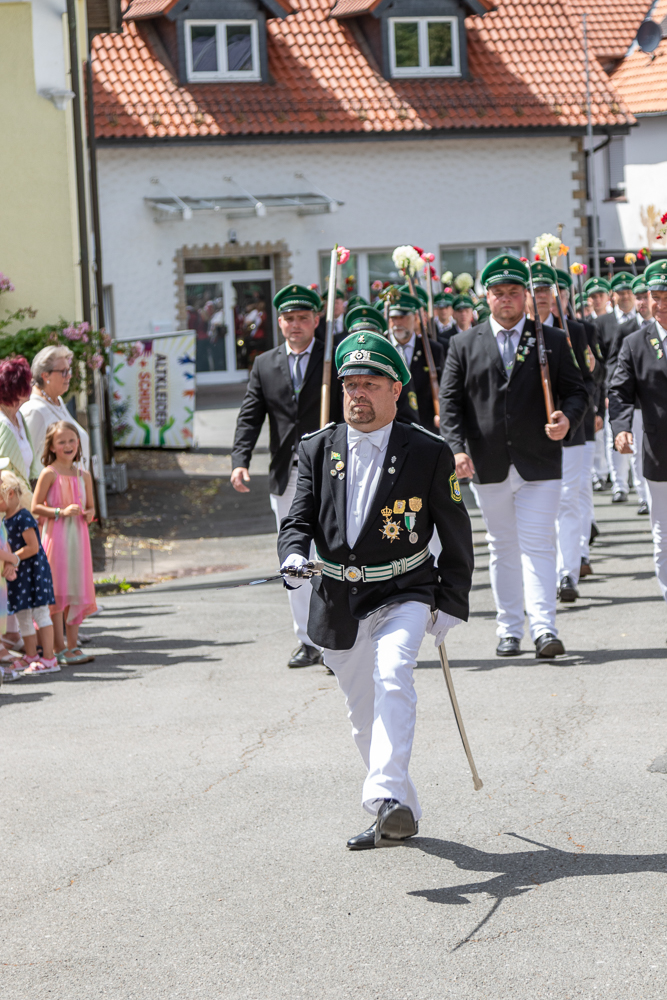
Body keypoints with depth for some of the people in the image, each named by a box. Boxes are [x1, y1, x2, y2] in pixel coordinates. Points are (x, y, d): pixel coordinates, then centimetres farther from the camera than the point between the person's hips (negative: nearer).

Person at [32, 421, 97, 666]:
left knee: (77, 591, 9)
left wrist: (89, 514, -5)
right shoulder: (49, 474, -7)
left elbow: (90, 506, 17)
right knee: (57, 593, -3)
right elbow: (35, 507, -9)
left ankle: (73, 645, 18)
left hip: (78, 536, 6)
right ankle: (60, 649, 0)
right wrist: (61, 512, -19)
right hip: (56, 536, -5)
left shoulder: (83, 476, 8)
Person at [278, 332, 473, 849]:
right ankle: (403, 815, 27)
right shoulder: (318, 449, 4)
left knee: (392, 680, -29)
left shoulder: (429, 453, -4)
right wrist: (294, 554, -22)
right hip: (338, 602, 4)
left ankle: (388, 799, -39)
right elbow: (299, 519, 0)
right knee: (365, 716, 12)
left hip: (403, 595, -4)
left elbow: (457, 537, 3)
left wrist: (450, 604, -1)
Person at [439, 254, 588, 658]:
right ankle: (510, 629, 17)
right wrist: (458, 448, -12)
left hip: (540, 463, -2)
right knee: (502, 547, 10)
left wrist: (567, 418, -17)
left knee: (538, 544, -9)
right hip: (489, 466, 2)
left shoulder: (553, 341, 7)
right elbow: (451, 401, 3)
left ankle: (544, 627, -13)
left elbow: (576, 391, 6)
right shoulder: (465, 345, 7)